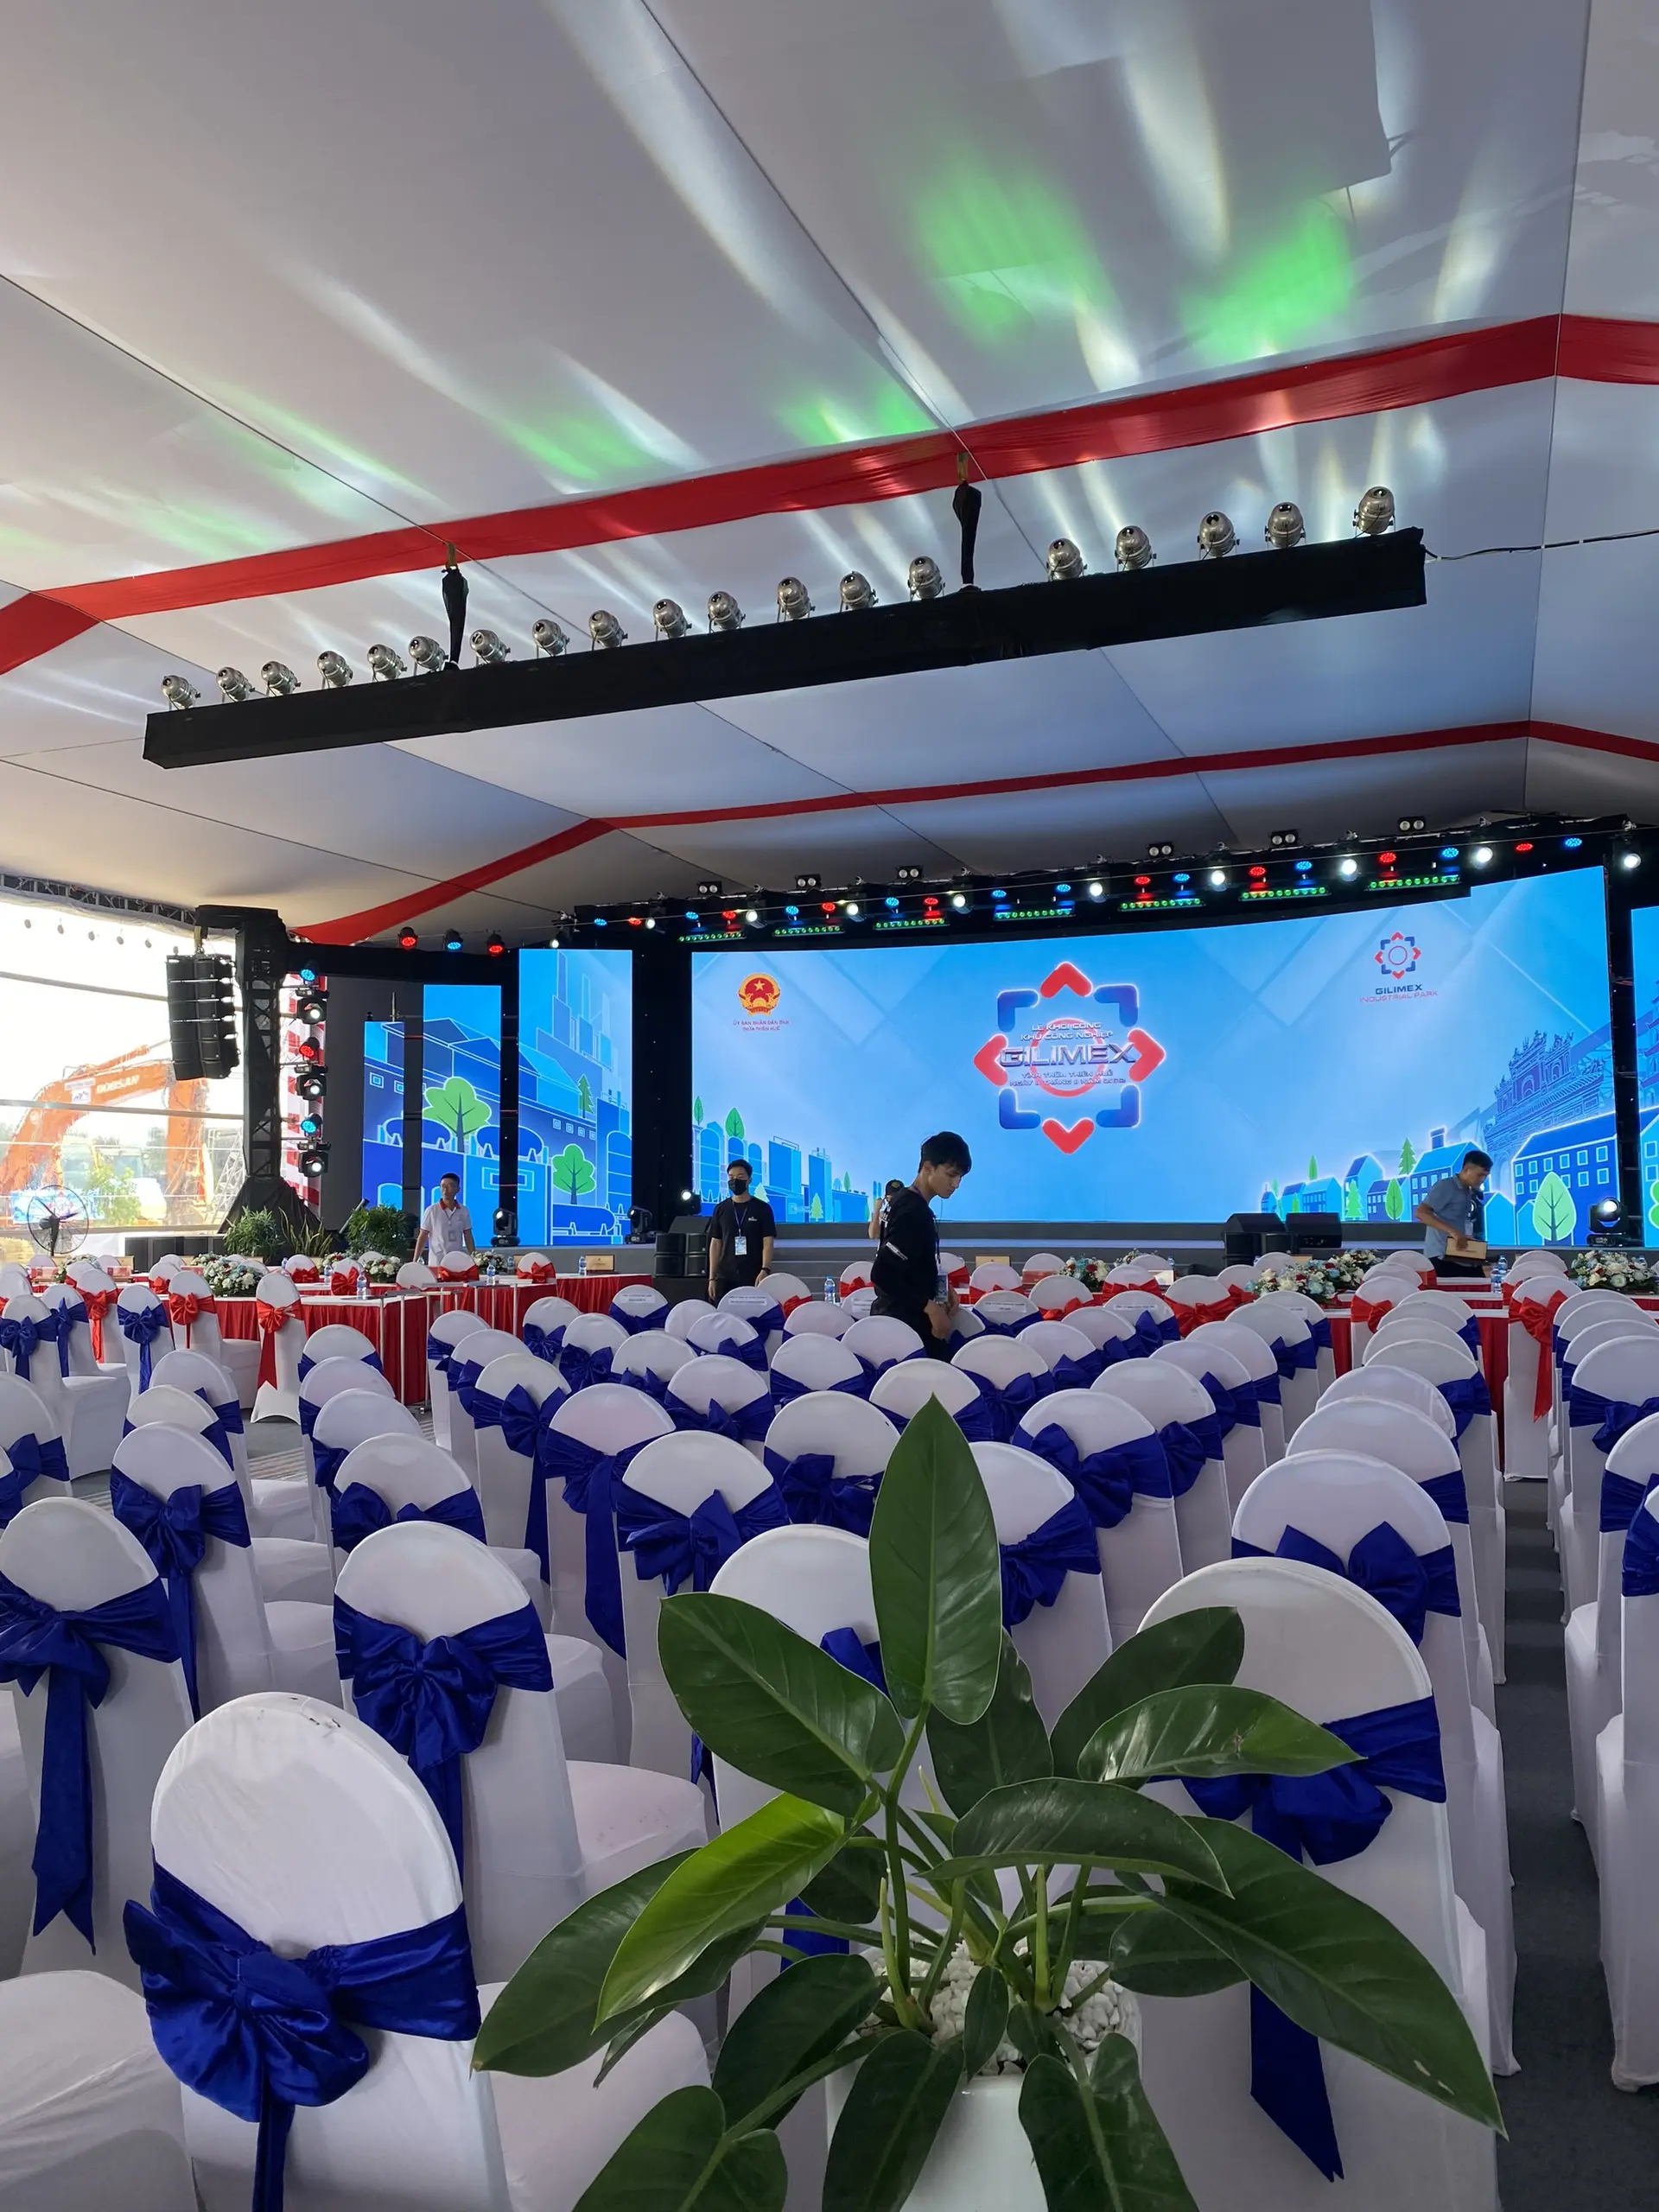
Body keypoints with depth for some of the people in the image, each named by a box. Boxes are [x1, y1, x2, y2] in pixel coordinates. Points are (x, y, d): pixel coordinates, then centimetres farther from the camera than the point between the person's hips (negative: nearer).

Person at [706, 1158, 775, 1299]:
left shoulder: (762, 1208, 2)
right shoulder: (721, 1209, 10)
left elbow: (767, 1243, -3)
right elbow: (715, 1243, 11)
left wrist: (765, 1270, -19)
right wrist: (712, 1277, 6)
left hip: (754, 1277, -2)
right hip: (725, 1277, 2)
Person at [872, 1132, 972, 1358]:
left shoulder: (902, 1199, 9)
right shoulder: (915, 1213, -20)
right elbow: (882, 1274, -26)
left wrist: (942, 1291, 9)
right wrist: (930, 1307, -22)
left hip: (895, 1317, 10)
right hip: (908, 1323, -10)